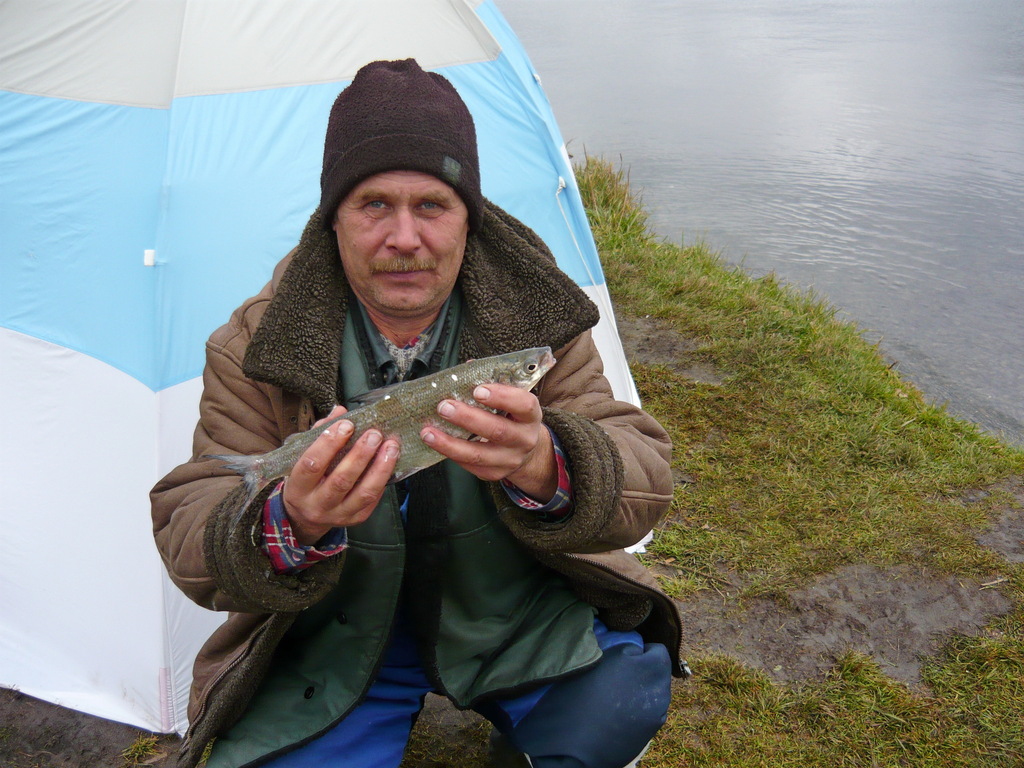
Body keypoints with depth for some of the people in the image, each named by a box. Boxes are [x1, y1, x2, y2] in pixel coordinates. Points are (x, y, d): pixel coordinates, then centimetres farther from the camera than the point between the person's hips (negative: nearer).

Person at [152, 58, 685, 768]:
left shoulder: (535, 321, -12)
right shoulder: (258, 347, -14)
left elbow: (643, 476, -18)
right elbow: (187, 537, -15)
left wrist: (543, 470, -43)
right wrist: (293, 525, -40)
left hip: (514, 608, 1)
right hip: (336, 636, 0)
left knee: (624, 702, -22)